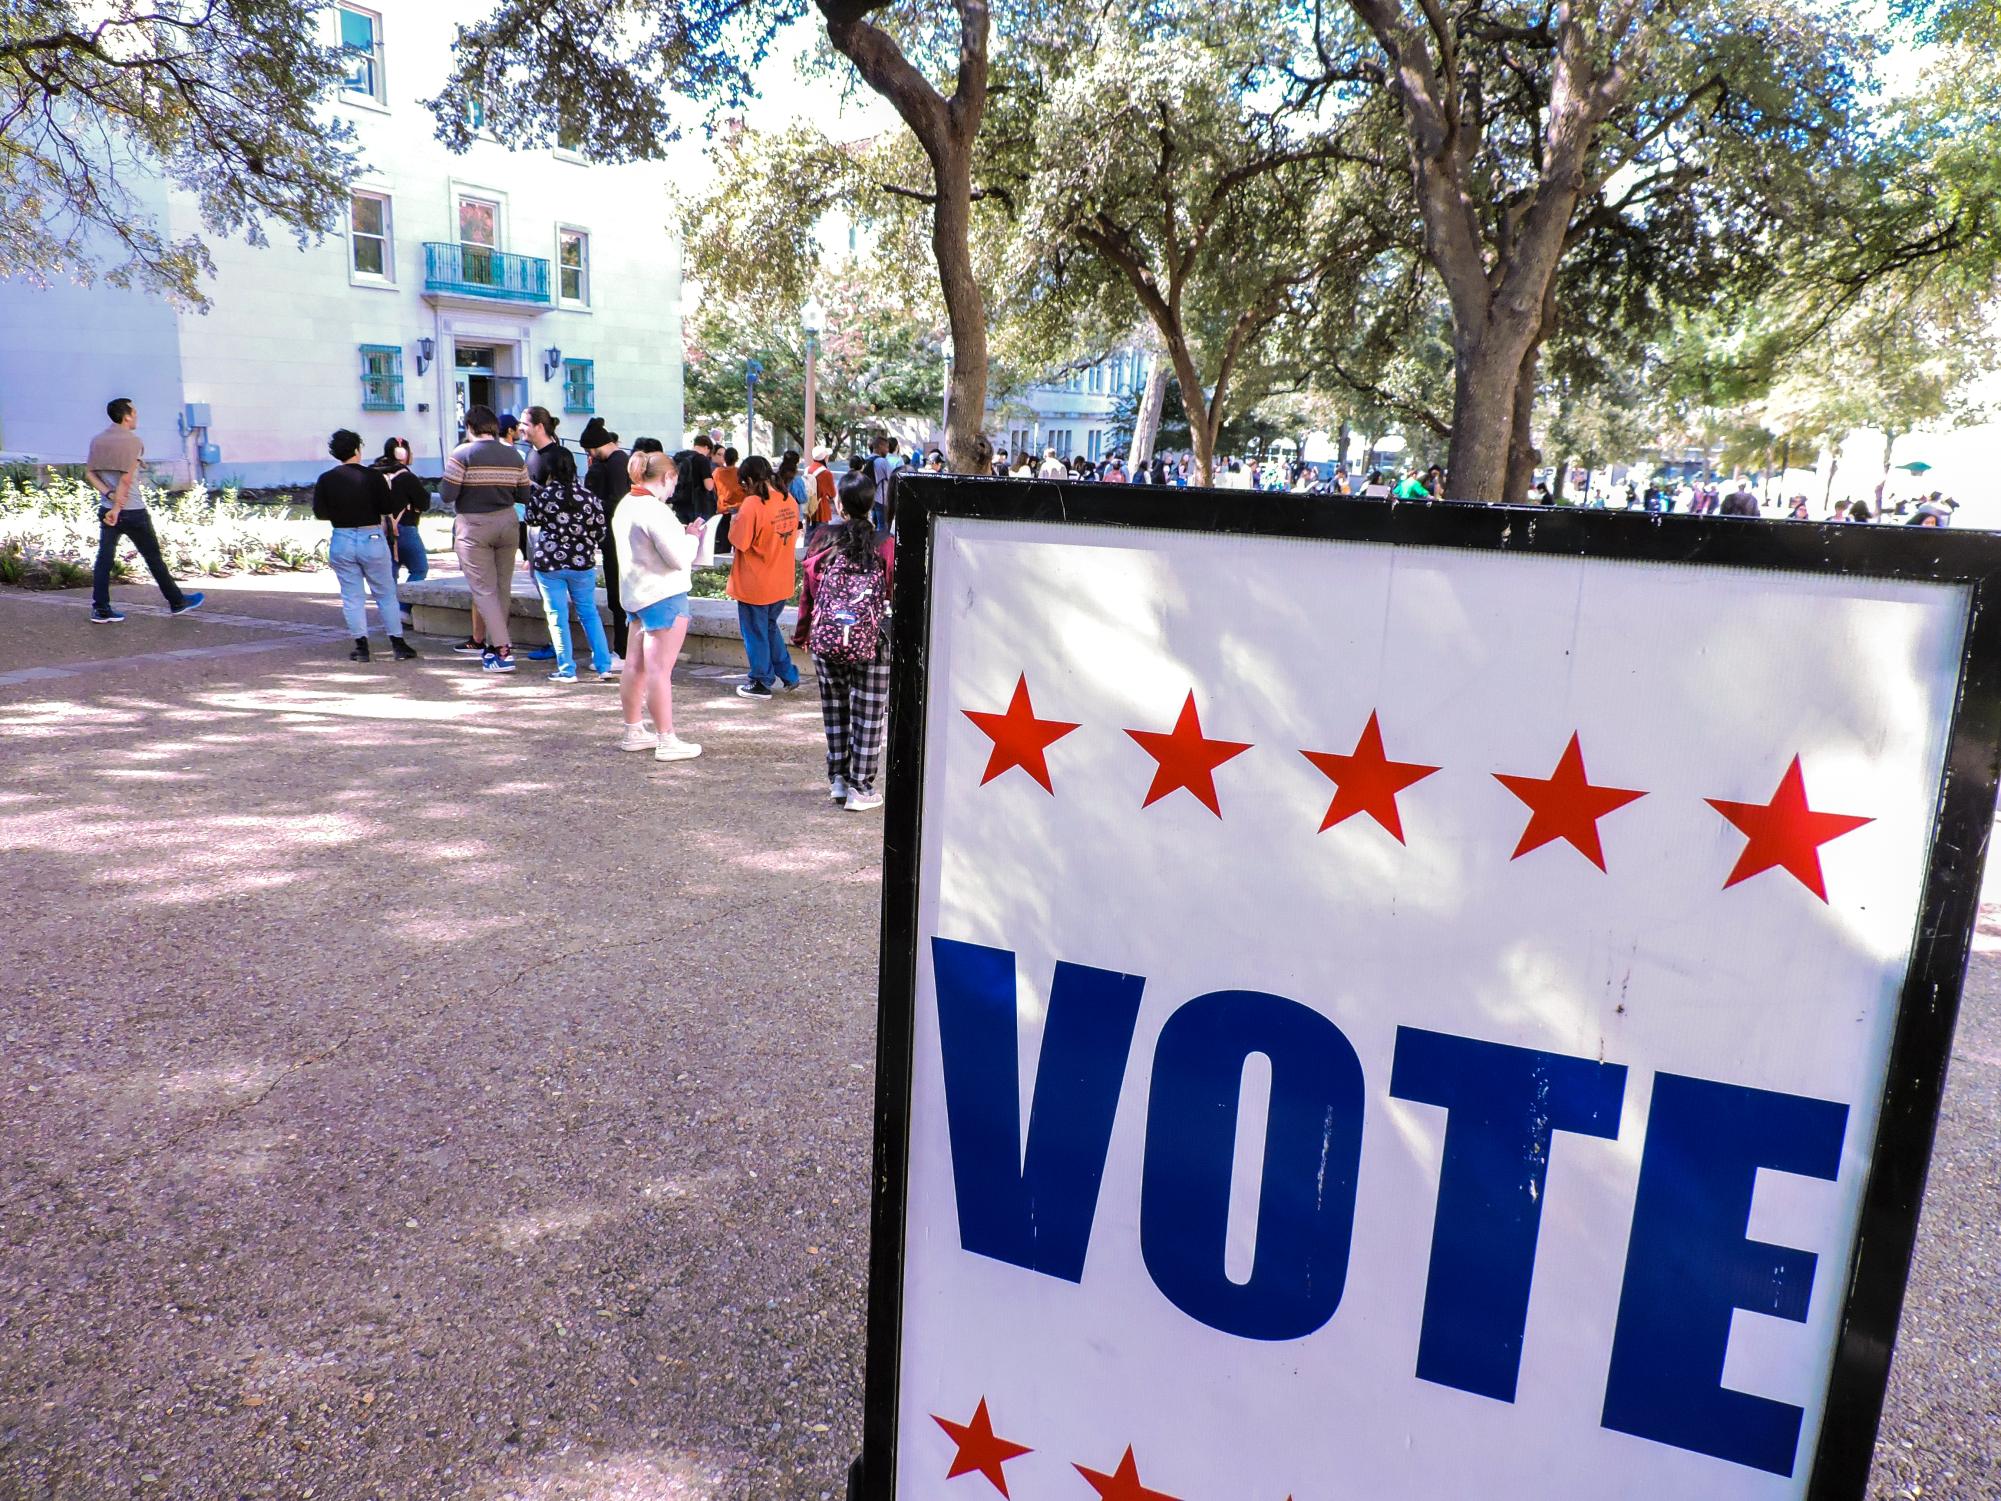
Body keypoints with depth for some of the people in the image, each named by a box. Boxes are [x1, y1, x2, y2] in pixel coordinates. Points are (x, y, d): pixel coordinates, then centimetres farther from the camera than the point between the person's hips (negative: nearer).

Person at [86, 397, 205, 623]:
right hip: (133, 511, -6)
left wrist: (109, 494, -6)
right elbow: (126, 479, -17)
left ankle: (100, 610, 1)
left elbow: (89, 473, 4)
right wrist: (117, 507, -16)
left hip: (106, 509, 6)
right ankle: (177, 602, 16)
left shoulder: (97, 440, 9)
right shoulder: (133, 441, -10)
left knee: (104, 559, 4)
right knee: (153, 558, 5)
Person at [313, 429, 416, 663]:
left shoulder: (325, 480, -2)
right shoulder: (372, 476, -8)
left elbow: (319, 512, 0)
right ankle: (398, 645, 8)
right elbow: (391, 507, -10)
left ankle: (361, 646, 6)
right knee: (386, 595, 8)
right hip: (372, 539, -2)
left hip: (341, 541, 2)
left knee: (352, 597, 8)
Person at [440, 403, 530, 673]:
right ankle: (494, 643, 24)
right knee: (503, 587, 14)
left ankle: (502, 650, -9)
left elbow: (446, 495, -13)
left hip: (474, 526, -4)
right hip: (507, 524, 5)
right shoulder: (514, 456, 3)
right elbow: (524, 497, 5)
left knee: (484, 590, -2)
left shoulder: (463, 454, -10)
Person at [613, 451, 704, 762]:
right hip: (664, 595, -10)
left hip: (636, 593, 10)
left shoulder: (626, 504, 10)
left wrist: (681, 533, 11)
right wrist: (692, 536, -2)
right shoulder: (654, 509, -20)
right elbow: (679, 558, -20)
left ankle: (634, 731, 26)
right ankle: (666, 741, -4)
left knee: (636, 665, 15)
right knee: (660, 669, -8)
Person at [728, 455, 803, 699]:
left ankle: (761, 683, 19)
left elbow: (738, 542, -18)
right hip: (781, 583, 7)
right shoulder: (789, 501, 0)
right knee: (770, 627, 24)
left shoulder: (752, 505, -21)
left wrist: (734, 518, 0)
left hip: (754, 585, -7)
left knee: (756, 633, 9)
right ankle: (789, 675, 26)